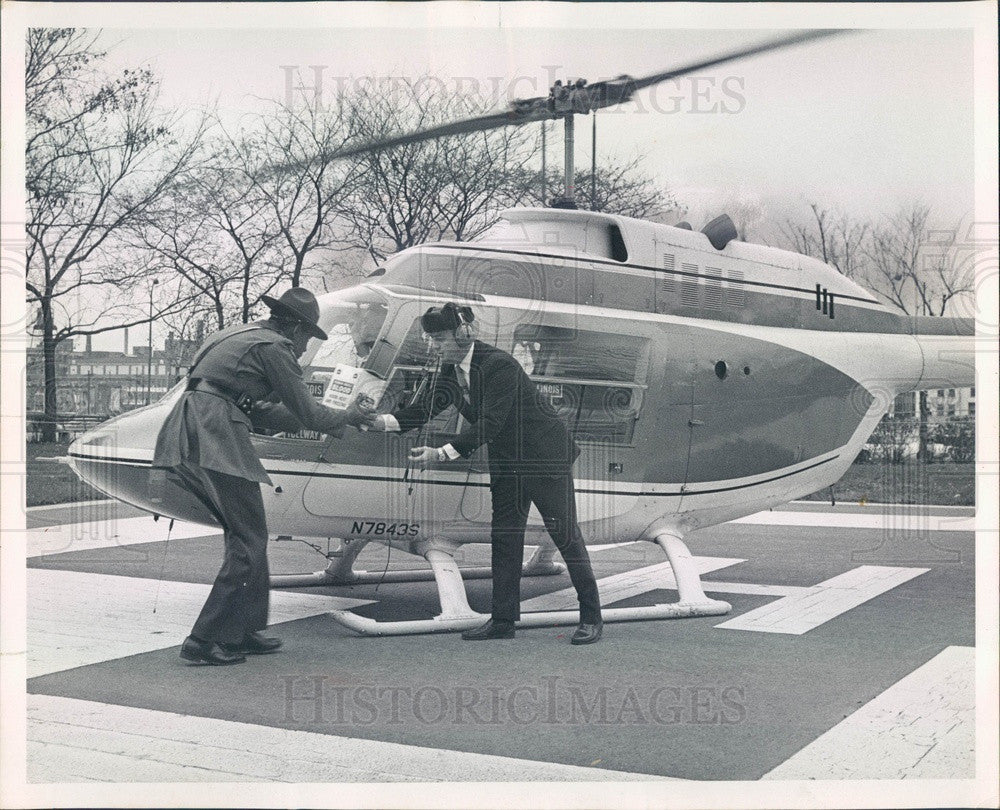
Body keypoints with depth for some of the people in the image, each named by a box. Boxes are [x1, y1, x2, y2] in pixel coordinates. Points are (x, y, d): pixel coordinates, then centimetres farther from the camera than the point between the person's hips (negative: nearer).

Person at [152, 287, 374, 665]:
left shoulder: (241, 334, 27)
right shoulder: (274, 347, -2)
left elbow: (261, 410, 30)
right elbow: (308, 413, 2)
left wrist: (330, 421, 34)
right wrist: (347, 416, 21)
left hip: (184, 434, 10)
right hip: (213, 435, -10)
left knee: (244, 533, 17)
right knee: (248, 539, -4)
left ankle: (244, 630, 21)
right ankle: (205, 641, -4)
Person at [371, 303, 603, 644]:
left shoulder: (499, 364, -26)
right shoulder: (450, 370, 0)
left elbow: (489, 423, -31)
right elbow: (426, 406, -4)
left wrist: (441, 453, -35)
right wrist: (382, 421, -20)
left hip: (546, 456, -8)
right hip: (507, 461, 8)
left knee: (566, 535, -2)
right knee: (504, 538, 7)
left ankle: (591, 617, 8)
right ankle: (503, 619, 13)